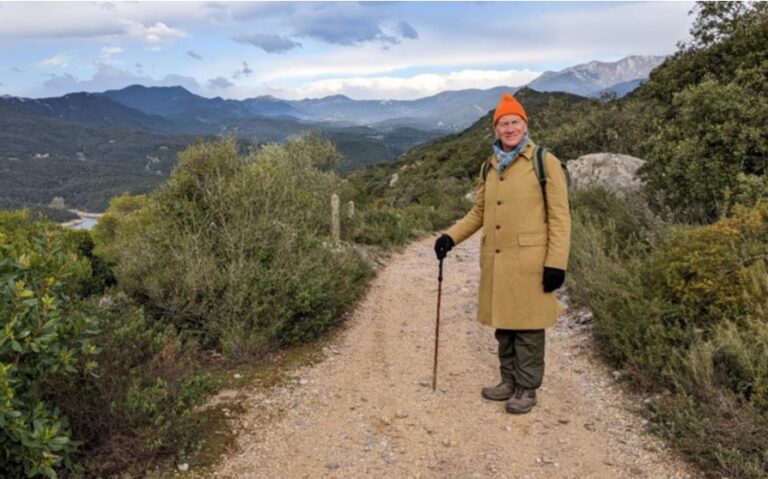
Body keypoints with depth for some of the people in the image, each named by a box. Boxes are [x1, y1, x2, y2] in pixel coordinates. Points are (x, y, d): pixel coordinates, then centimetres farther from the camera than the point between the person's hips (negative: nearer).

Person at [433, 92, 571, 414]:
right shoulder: (490, 167, 12)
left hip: (528, 261, -6)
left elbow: (559, 217, -8)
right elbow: (479, 212, 19)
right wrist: (452, 236, 4)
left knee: (528, 326, 2)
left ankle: (527, 389, 16)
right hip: (494, 261, 6)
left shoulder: (545, 162, -5)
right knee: (503, 324, 14)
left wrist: (556, 263, -13)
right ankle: (509, 381, 29)